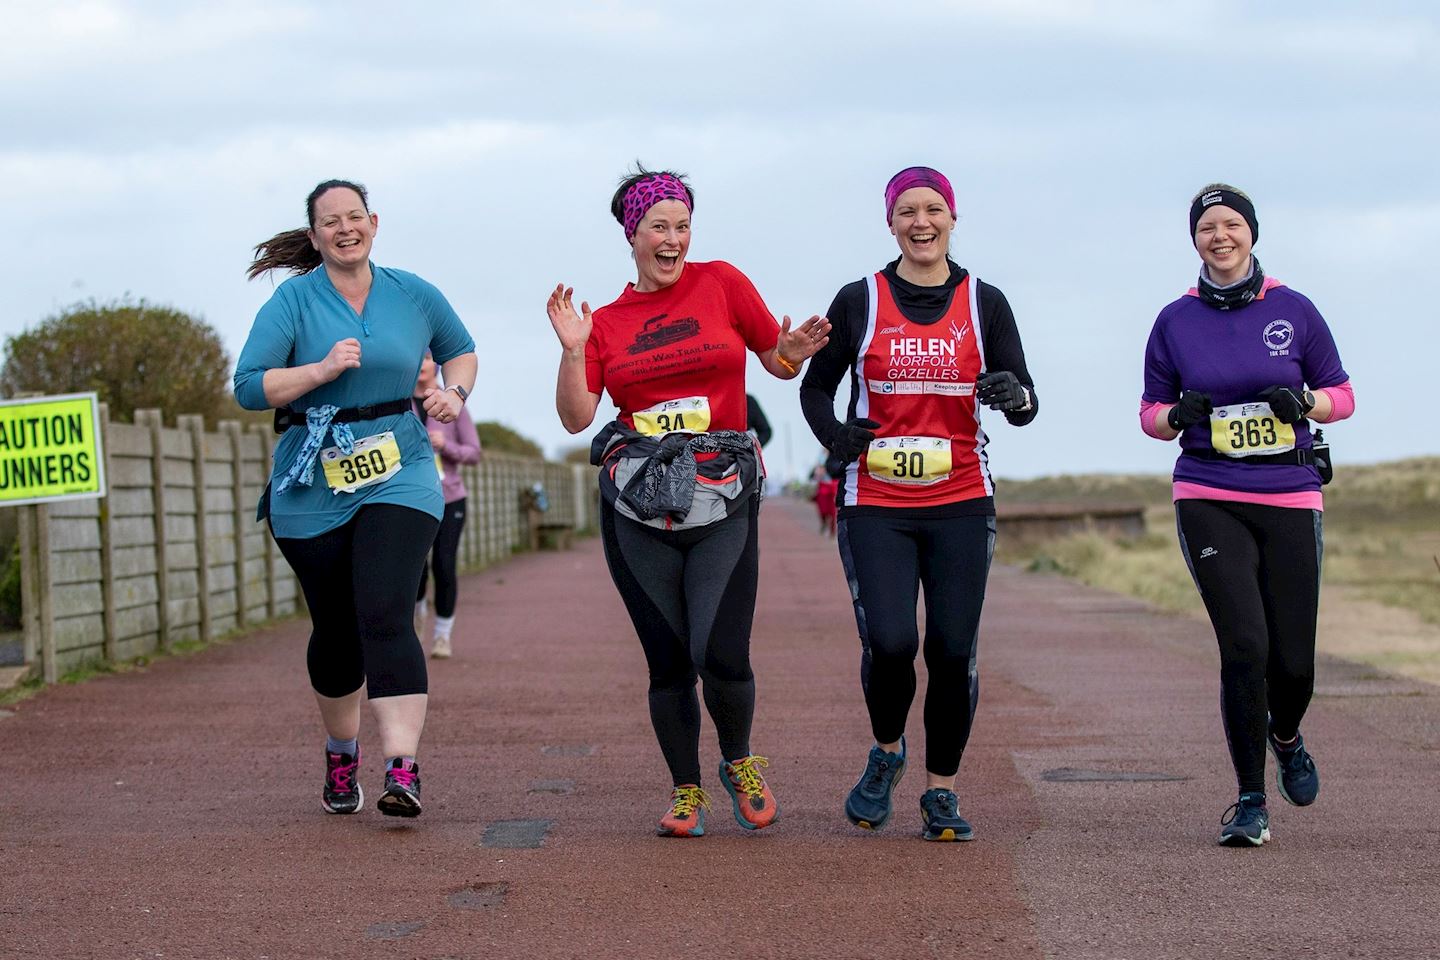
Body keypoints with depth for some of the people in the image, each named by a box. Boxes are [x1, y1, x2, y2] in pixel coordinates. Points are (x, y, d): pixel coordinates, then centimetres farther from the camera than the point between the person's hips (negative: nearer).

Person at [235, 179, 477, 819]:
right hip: (312, 485, 0)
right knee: (335, 630, 10)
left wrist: (454, 392, 2)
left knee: (385, 617, -18)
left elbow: (461, 350, 23)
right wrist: (322, 370, -22)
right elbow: (248, 387, -11)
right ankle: (341, 754, 36)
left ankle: (403, 770, -24)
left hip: (398, 477, 0)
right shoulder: (293, 300, -3)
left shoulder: (412, 295, 5)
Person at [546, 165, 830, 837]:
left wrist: (795, 349, -9)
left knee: (721, 657, -12)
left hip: (722, 502, -2)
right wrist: (573, 350, -9)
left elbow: (779, 364, 12)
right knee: (668, 661, 3)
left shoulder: (722, 283, 6)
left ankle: (739, 764, 17)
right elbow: (576, 417, 4)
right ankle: (686, 792, 22)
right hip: (637, 507, 2)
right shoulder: (608, 321, 10)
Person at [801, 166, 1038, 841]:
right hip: (875, 505, -1)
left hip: (961, 505, 1)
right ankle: (886, 753, 15)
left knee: (954, 651, -2)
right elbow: (815, 385, 12)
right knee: (889, 641, -15)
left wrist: (1013, 393, -20)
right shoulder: (859, 301, 4)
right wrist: (832, 433, -8)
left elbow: (1024, 405, 4)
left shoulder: (984, 303, 6)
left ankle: (941, 791, 15)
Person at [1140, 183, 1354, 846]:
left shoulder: (1294, 311, 4)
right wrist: (1177, 414, -11)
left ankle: (1285, 738, 37)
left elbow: (1341, 397, 10)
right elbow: (1151, 415, 12)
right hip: (1210, 501, -1)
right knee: (1244, 645, -14)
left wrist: (1302, 401, -12)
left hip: (1290, 498, 1)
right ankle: (1251, 802, -2)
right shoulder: (1176, 321, 5)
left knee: (1294, 660, 1)